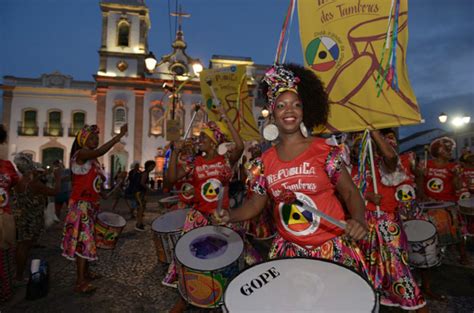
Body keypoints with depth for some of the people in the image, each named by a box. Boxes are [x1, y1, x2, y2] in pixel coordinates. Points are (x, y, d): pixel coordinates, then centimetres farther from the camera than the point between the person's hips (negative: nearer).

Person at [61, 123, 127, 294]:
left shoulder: (92, 158, 14)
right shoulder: (80, 154, -14)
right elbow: (100, 151, -34)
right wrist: (119, 136, -36)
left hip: (90, 203, 9)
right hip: (81, 204, -9)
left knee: (86, 238, 16)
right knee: (82, 239, -7)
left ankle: (85, 271, 29)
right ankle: (80, 282, -2)